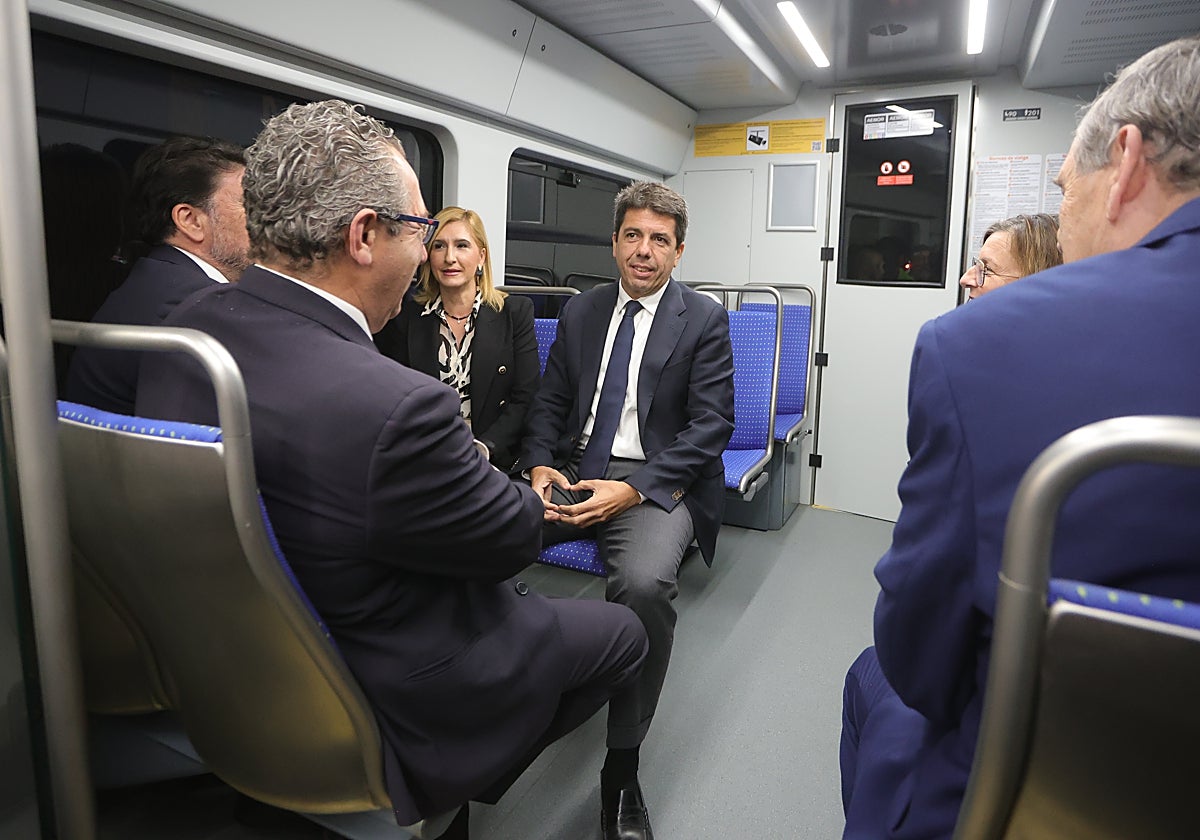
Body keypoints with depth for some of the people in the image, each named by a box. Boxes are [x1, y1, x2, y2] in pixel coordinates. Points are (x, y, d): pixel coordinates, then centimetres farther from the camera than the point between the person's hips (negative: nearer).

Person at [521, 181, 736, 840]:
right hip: (575, 471, 4)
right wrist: (541, 468, -7)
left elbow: (711, 427, -5)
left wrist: (632, 488, -18)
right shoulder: (579, 313, 15)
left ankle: (621, 770, -13)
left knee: (645, 583, -35)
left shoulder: (704, 321, 3)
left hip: (656, 481, -3)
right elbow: (548, 404, 14)